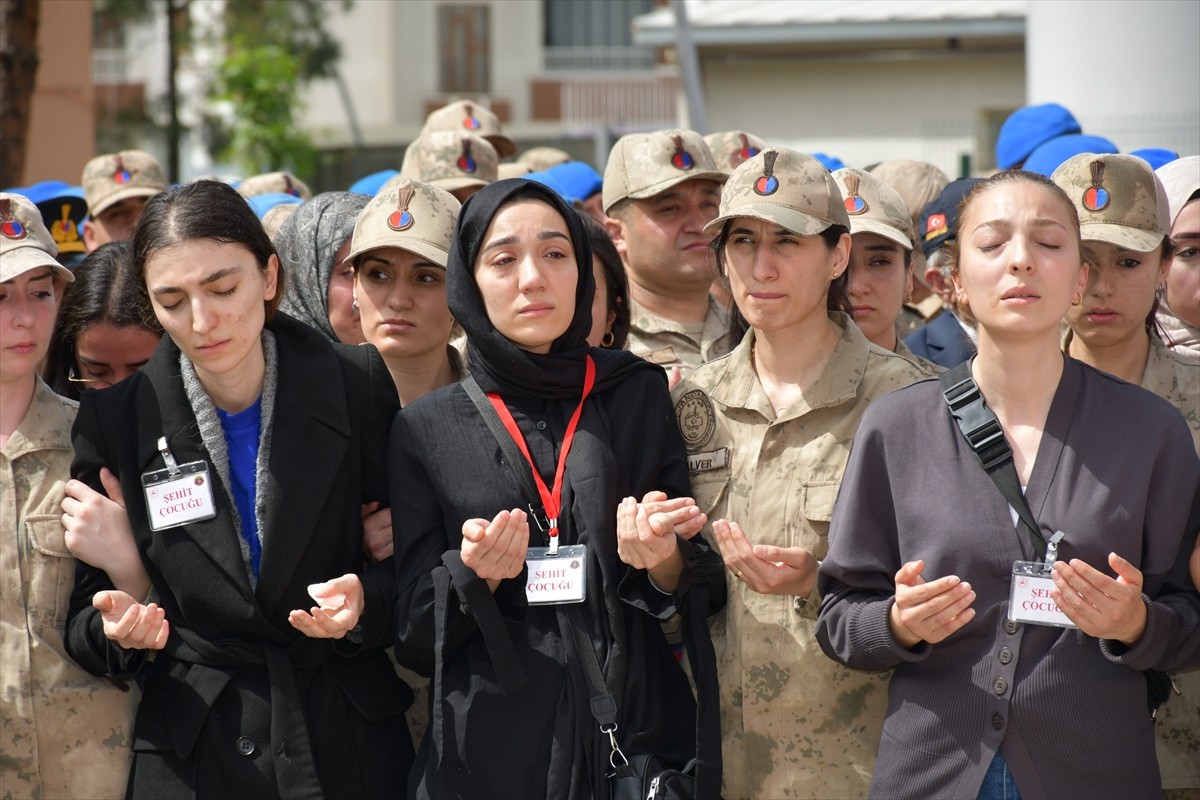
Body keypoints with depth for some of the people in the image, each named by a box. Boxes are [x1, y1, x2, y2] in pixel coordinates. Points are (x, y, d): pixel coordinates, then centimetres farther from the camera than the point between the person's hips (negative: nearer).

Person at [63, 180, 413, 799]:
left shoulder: (358, 385, -7)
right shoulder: (113, 418, -6)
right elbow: (85, 609, 1)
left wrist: (368, 602, -20)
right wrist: (115, 630, -21)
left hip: (351, 746, 0)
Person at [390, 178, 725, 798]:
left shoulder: (642, 396, 2)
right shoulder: (424, 428, 1)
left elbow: (703, 597, 3)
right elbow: (414, 634, 2)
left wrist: (664, 561, -18)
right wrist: (474, 573, -17)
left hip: (639, 732, 0)